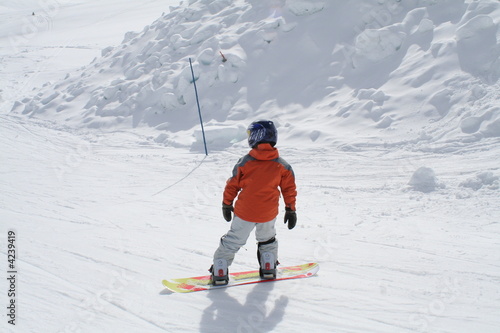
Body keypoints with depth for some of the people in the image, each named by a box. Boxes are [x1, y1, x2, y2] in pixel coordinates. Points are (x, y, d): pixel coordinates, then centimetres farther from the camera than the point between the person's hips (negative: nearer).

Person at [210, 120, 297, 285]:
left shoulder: (245, 162, -8)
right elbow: (289, 189, 2)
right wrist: (290, 210, 13)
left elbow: (232, 185, -2)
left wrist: (226, 204, 11)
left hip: (244, 212, -1)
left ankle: (220, 272, 12)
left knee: (233, 241, 12)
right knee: (267, 240, 28)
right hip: (268, 214, 1)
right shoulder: (282, 165, -3)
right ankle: (268, 268, 30)